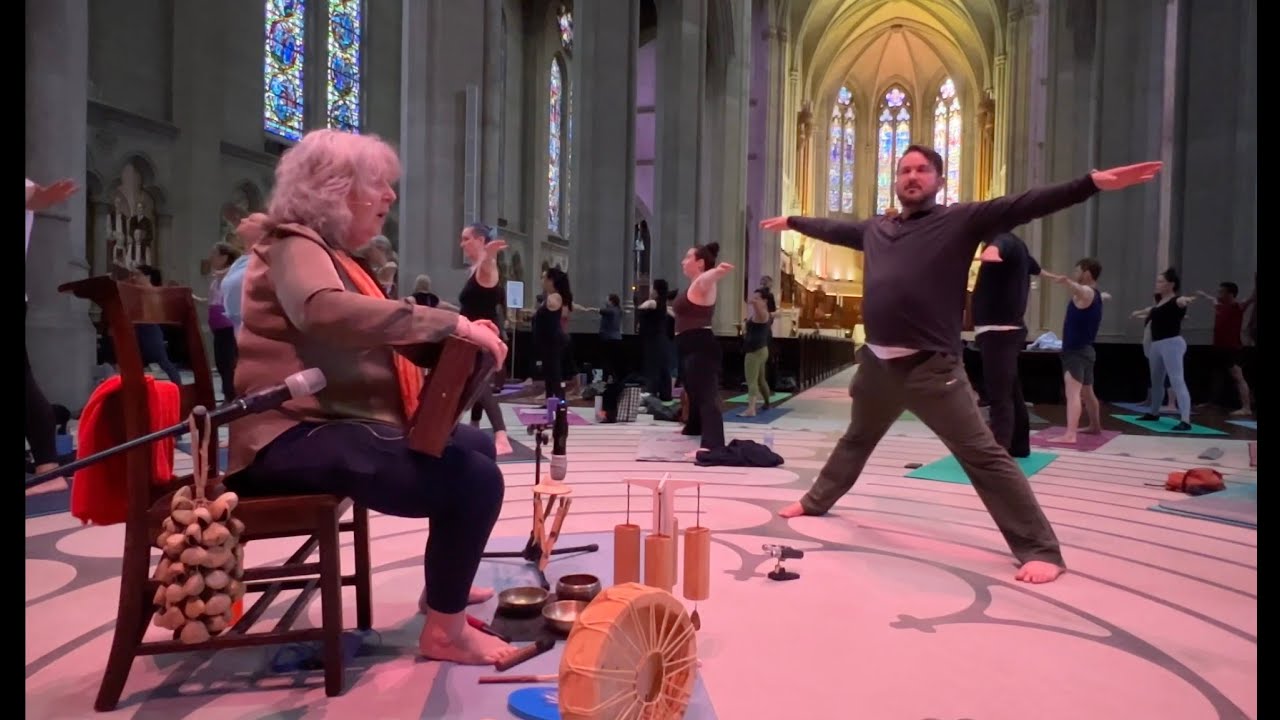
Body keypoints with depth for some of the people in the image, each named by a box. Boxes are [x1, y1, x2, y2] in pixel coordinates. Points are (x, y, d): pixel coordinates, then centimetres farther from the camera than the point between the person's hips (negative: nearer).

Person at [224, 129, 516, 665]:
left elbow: (370, 339, 19)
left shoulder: (335, 255, 23)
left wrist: (451, 338, 5)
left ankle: (445, 587, 29)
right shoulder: (296, 247, -10)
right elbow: (330, 313, -33)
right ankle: (445, 631, -6)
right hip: (296, 437, -11)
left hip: (337, 423, 11)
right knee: (475, 479, -23)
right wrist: (451, 323, -31)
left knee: (474, 445, 18)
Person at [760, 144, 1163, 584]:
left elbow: (1024, 205, -13)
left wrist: (1093, 183, -24)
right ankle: (816, 500, 46)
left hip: (931, 366, -6)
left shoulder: (960, 220, -2)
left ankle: (1040, 550, 0)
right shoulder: (874, 229, 13)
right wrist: (792, 222, 43)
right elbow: (832, 229, 30)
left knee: (983, 455, -7)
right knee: (856, 439, 27)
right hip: (878, 363, 6)